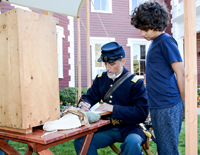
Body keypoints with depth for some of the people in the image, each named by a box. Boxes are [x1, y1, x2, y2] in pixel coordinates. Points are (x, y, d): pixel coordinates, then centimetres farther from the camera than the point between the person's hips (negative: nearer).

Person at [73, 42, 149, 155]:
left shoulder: (136, 83, -11)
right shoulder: (100, 79, 5)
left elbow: (142, 113, -17)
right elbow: (89, 97, 14)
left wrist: (114, 108, -24)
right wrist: (84, 104, -12)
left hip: (130, 128, -4)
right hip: (108, 128, 5)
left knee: (133, 143, -36)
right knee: (80, 142, -14)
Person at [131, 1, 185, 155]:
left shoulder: (166, 41, -11)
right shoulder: (155, 42, 15)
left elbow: (181, 74, -13)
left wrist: (184, 106, -8)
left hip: (167, 106, -9)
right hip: (156, 106, 9)